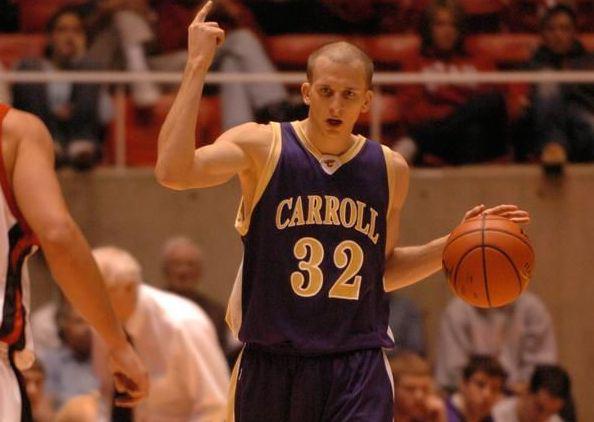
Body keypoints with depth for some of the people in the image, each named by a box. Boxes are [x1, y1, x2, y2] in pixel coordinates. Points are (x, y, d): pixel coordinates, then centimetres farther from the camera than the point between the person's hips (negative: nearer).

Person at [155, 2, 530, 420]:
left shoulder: (390, 169, 7)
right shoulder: (262, 147, -4)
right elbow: (173, 171, -23)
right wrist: (198, 66, -22)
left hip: (357, 369, 1)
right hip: (271, 365, -1)